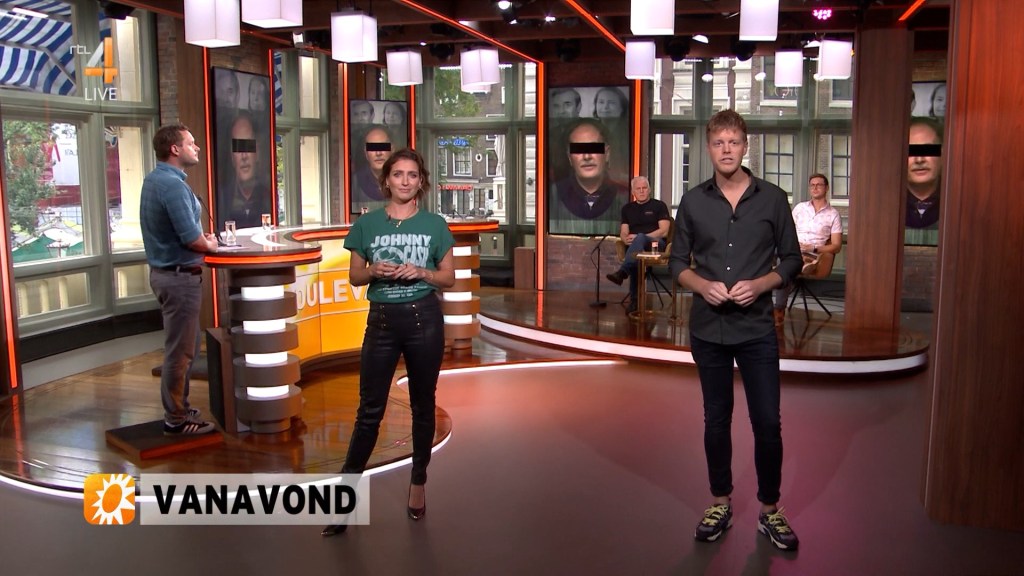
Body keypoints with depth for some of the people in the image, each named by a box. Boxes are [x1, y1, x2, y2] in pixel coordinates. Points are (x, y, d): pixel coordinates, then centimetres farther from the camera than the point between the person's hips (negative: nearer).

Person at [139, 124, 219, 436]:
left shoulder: (154, 179, 10)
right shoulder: (172, 184, -21)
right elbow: (192, 239, -24)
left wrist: (201, 236, 7)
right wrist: (210, 245, -4)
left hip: (165, 270, 10)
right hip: (180, 276, -10)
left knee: (183, 347, 20)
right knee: (180, 350, -1)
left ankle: (178, 407, 30)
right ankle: (176, 419, 8)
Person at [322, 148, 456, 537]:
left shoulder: (434, 225, 1)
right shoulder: (367, 223, 2)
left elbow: (449, 278, 4)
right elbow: (354, 276, 6)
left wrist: (421, 272, -14)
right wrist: (374, 271, -14)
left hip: (424, 319, 0)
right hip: (381, 320, 0)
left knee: (422, 405, 11)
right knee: (369, 410, 3)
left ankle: (418, 483, 27)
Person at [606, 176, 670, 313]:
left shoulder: (659, 205, 10)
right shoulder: (627, 208, 22)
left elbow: (664, 231, -2)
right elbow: (623, 233, 15)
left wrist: (638, 238, -12)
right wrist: (626, 240, -12)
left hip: (656, 244, -3)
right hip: (635, 246, 3)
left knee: (640, 237, -40)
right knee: (634, 261, -37)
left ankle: (622, 272, -57)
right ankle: (635, 300, -38)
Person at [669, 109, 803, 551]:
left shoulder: (772, 199, -1)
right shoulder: (693, 202, 2)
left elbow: (791, 260, 3)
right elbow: (678, 261, 7)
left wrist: (759, 285, -15)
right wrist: (702, 285, -13)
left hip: (756, 329, -1)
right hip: (708, 329, 1)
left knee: (767, 423, 2)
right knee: (716, 420, 12)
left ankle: (769, 510, 20)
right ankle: (720, 505, 28)